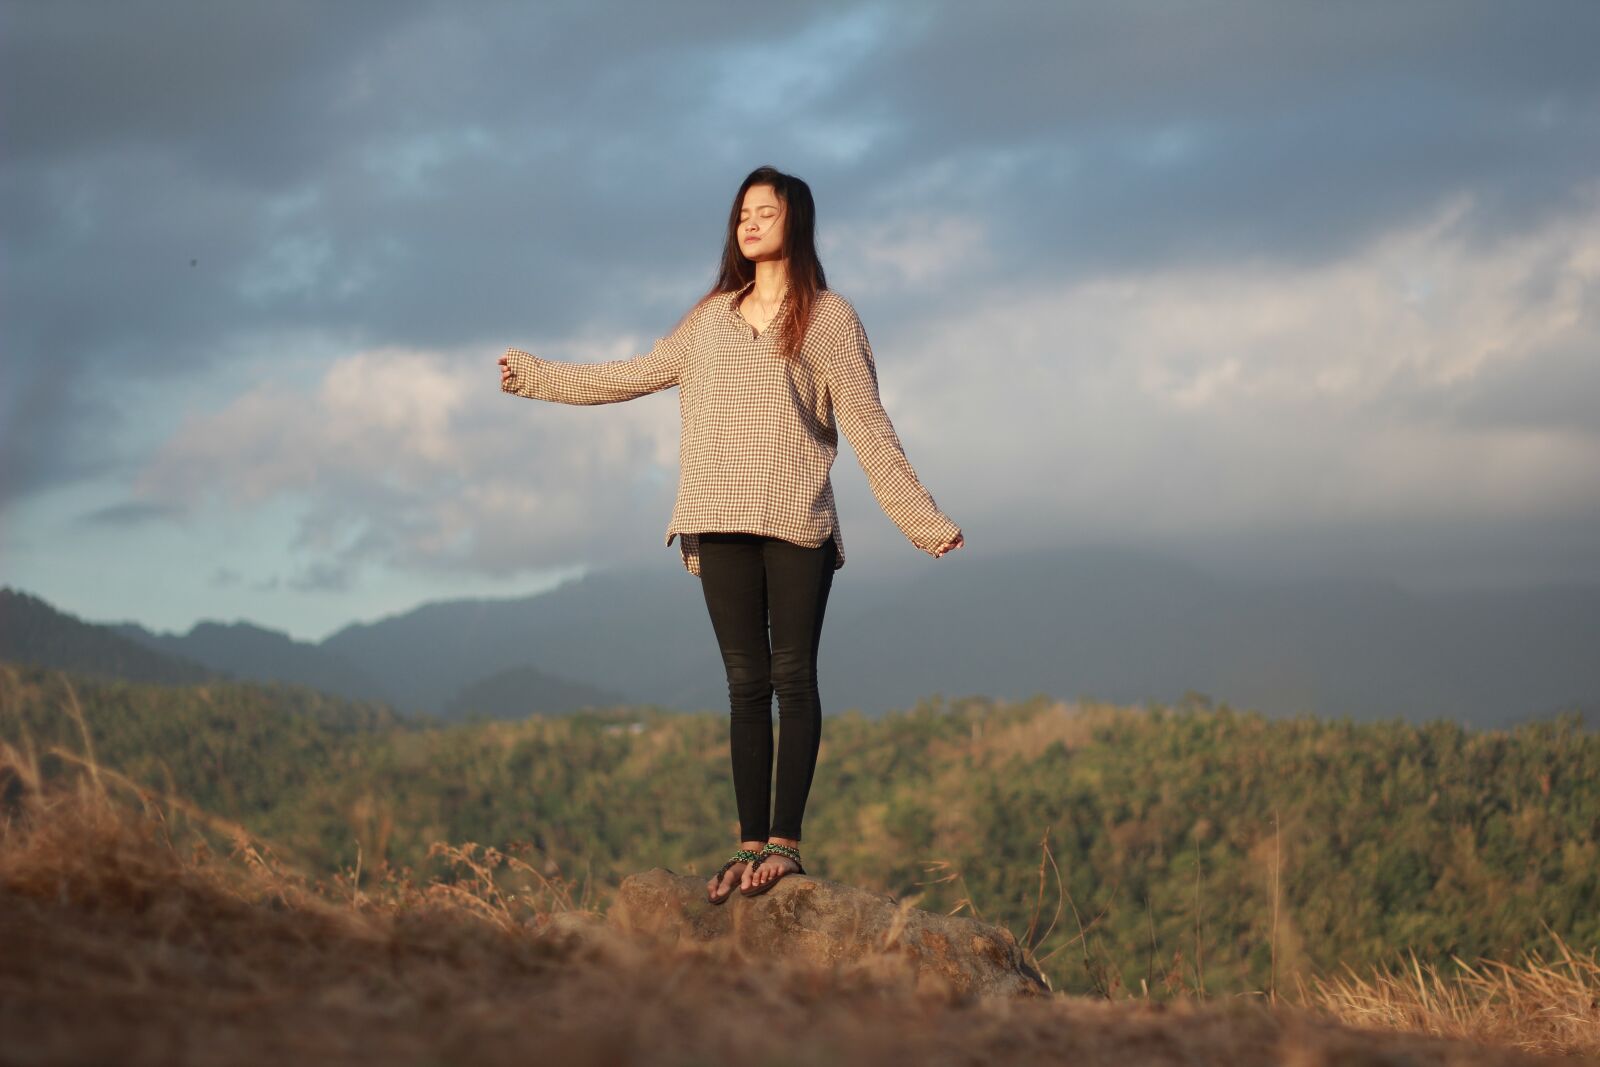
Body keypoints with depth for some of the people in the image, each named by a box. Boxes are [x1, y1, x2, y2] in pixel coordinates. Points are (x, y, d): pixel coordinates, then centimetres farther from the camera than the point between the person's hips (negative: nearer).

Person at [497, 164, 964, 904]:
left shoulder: (827, 317, 4)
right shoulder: (712, 317, 15)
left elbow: (867, 427, 1)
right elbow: (637, 375, 27)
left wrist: (922, 519, -5)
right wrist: (539, 376, 32)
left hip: (797, 523, -4)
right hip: (721, 526, 4)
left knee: (793, 677, -4)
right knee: (747, 683, 3)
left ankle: (785, 841, -5)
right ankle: (749, 845, 2)